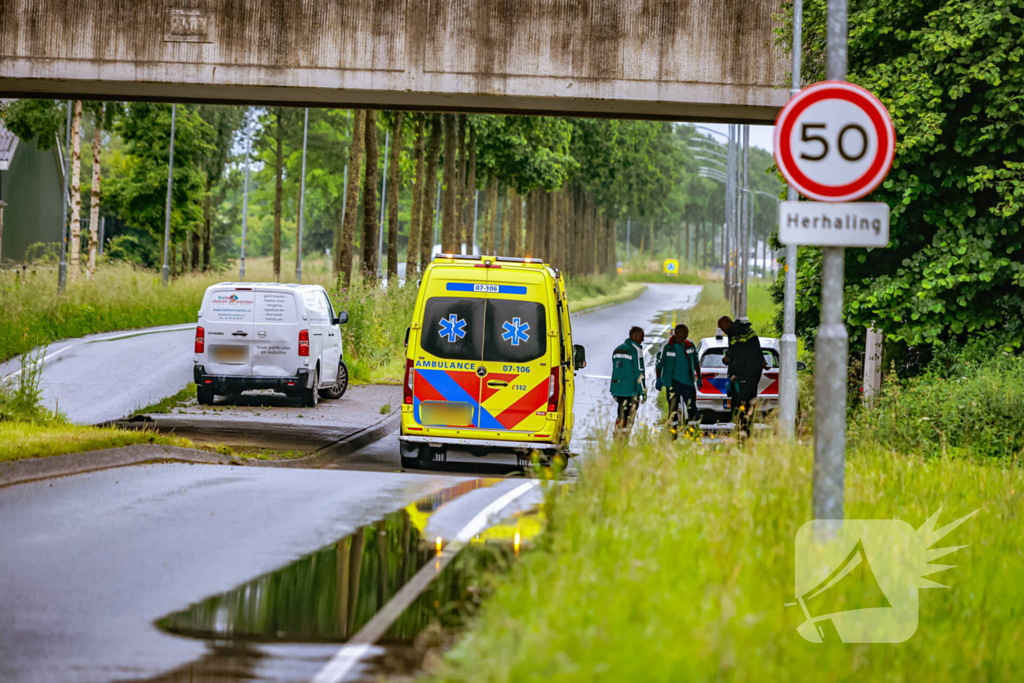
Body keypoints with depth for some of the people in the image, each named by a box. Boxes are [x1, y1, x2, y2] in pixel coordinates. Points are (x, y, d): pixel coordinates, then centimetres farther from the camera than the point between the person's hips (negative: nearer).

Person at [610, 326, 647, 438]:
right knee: (628, 417, -4)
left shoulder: (618, 349, 15)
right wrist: (643, 391, -9)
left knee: (621, 416, 14)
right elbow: (639, 371, -12)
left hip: (617, 390, 7)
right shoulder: (636, 350, -9)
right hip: (631, 390, -7)